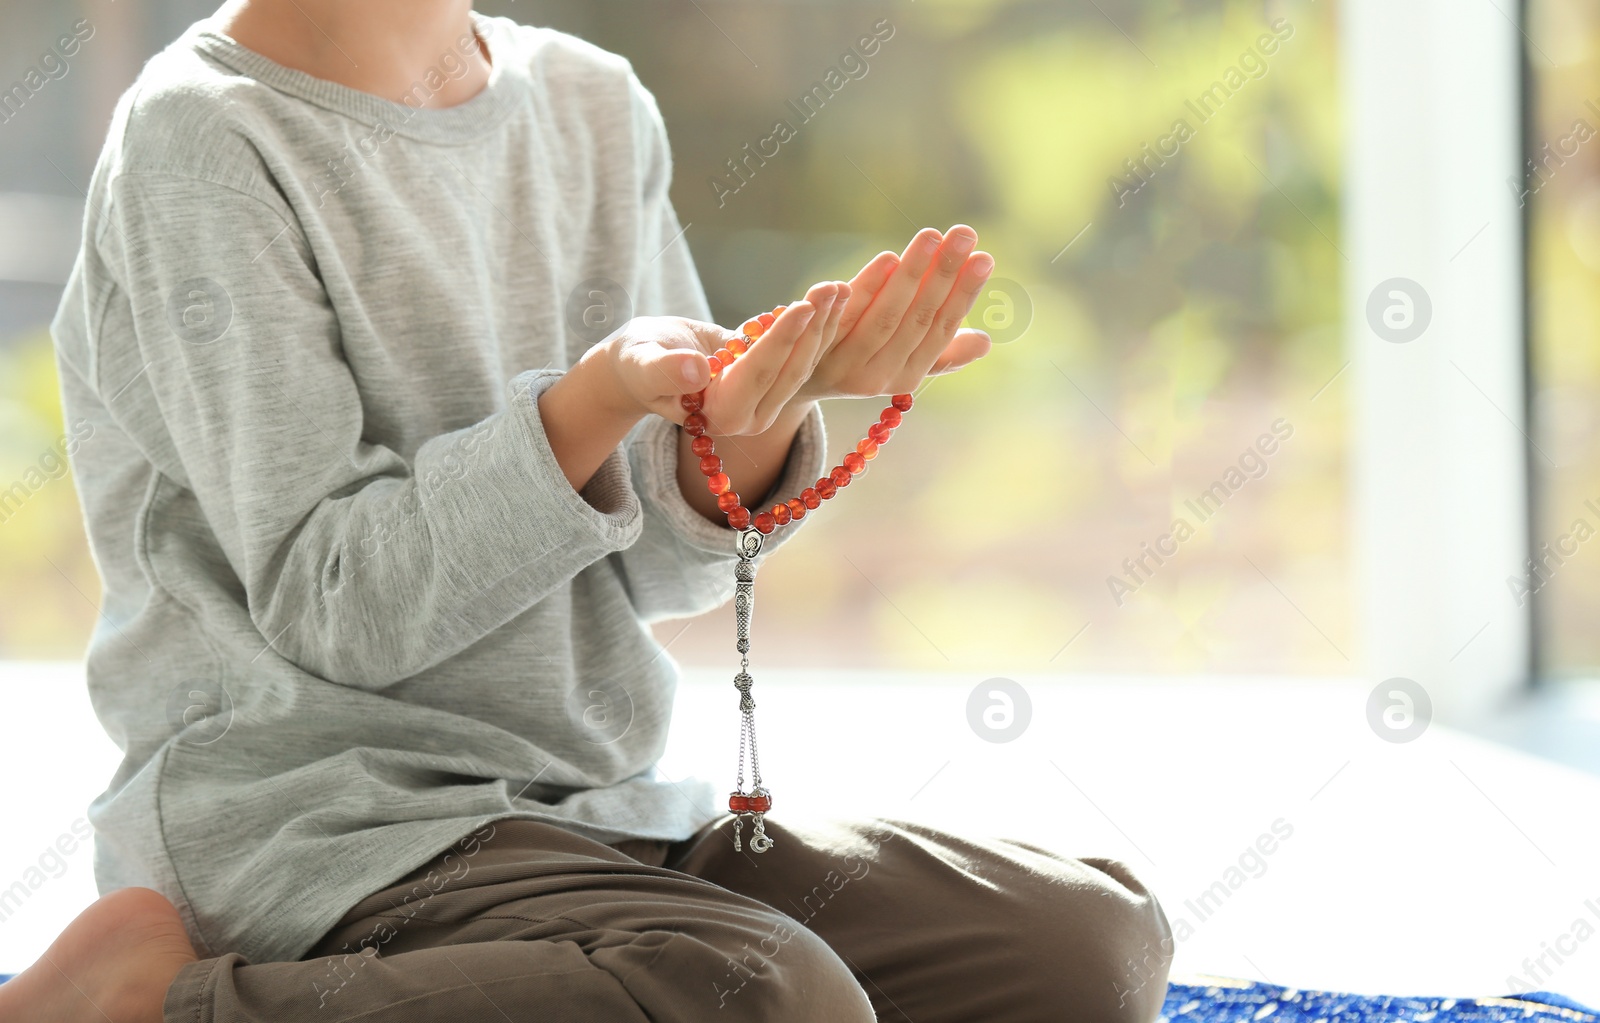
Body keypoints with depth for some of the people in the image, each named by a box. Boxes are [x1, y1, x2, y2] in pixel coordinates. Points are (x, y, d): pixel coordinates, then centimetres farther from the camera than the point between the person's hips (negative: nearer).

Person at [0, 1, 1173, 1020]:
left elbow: (659, 568, 8)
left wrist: (762, 407, -13)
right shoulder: (205, 141, -9)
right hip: (318, 818, -8)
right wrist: (594, 403, -25)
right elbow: (331, 610, -13)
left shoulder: (598, 105, 10)